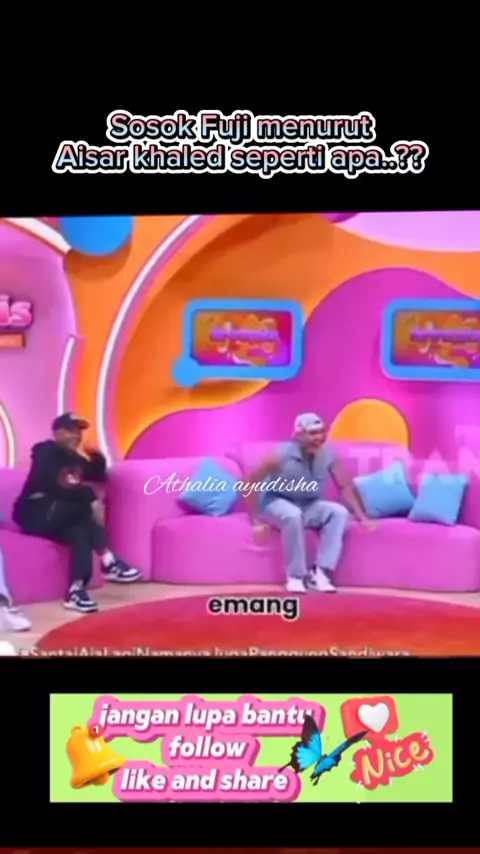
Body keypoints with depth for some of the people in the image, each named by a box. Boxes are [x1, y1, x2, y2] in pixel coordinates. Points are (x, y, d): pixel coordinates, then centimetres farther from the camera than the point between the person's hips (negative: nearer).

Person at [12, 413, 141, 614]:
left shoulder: (76, 459, 11)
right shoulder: (45, 452, -11)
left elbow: (99, 476, 17)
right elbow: (52, 488, -26)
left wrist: (98, 458, -3)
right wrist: (89, 496, -32)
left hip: (57, 517, 7)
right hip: (34, 514, -7)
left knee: (81, 531, -26)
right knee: (84, 505, -29)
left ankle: (76, 590, -34)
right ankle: (107, 562, -29)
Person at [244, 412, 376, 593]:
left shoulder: (328, 454, -11)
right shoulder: (282, 454, -23)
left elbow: (344, 486, 0)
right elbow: (249, 483, -18)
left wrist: (361, 517, -7)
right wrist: (256, 520, -18)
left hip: (309, 506, 4)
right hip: (276, 502, -4)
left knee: (339, 512, -22)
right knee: (293, 515, -37)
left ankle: (320, 573, -22)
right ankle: (295, 576, -21)